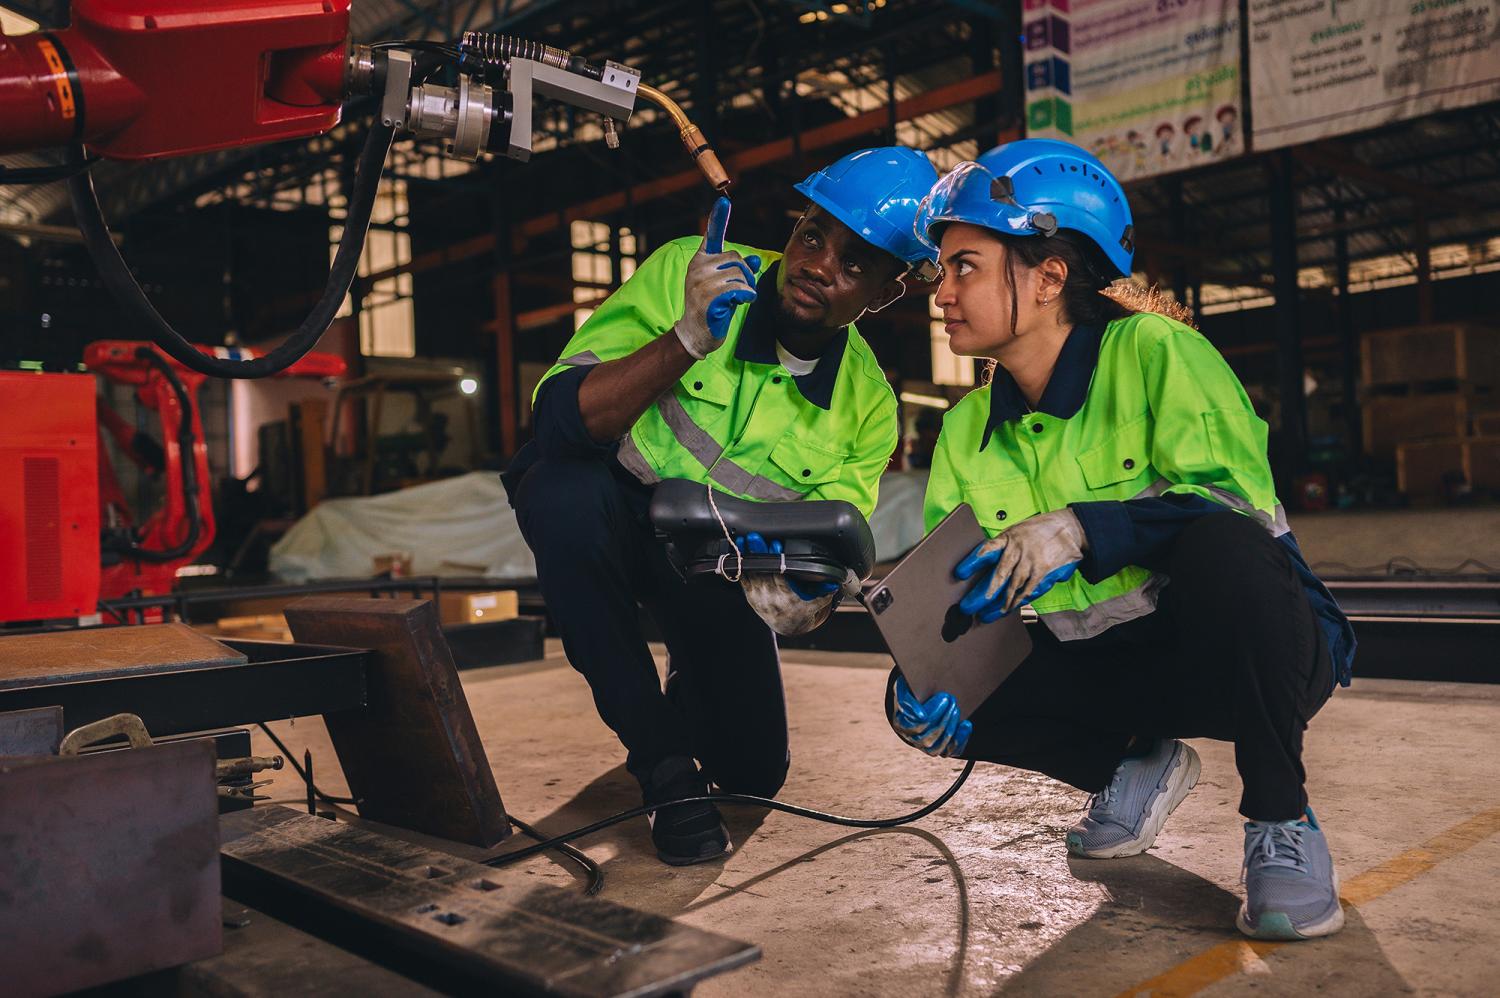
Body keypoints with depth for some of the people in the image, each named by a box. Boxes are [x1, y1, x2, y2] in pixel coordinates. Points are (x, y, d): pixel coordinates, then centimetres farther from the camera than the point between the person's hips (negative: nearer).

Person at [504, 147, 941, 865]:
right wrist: (688, 340, -43)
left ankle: (689, 689, 41)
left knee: (752, 774, 1)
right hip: (595, 508, -2)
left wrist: (800, 591, -36)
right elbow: (558, 418, -29)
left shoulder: (867, 408, -12)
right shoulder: (688, 273, -22)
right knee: (567, 491, -39)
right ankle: (661, 761, -20)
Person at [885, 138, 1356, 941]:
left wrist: (1084, 530, -37)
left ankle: (1281, 822, -14)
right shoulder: (968, 431, 4)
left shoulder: (1152, 350, -13)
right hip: (1107, 668, 5)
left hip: (1232, 650, -5)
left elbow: (1239, 496, -25)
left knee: (1219, 549, -38)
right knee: (920, 695, -14)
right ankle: (1136, 766, 10)